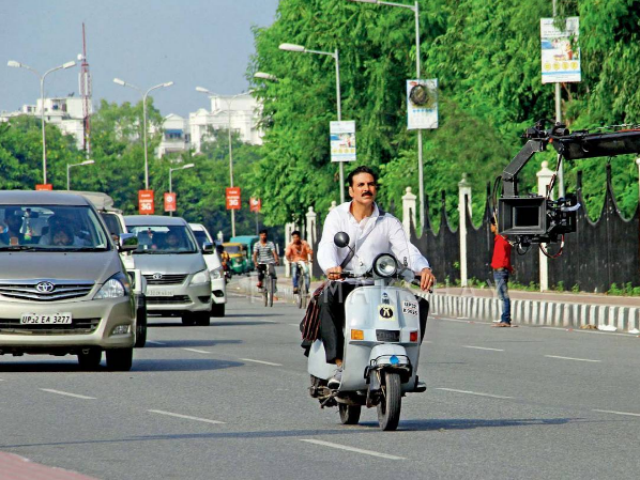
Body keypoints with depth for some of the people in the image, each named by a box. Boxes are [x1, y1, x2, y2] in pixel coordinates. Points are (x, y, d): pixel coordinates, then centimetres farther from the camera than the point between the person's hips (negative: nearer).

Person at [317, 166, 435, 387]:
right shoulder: (337, 216, 5)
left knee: (419, 303, -20)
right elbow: (326, 247, -11)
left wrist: (423, 268, -28)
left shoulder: (389, 222, 10)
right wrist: (331, 267, -36)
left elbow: (405, 249, -5)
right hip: (345, 284, -2)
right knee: (327, 298, -36)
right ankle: (339, 365, -37)